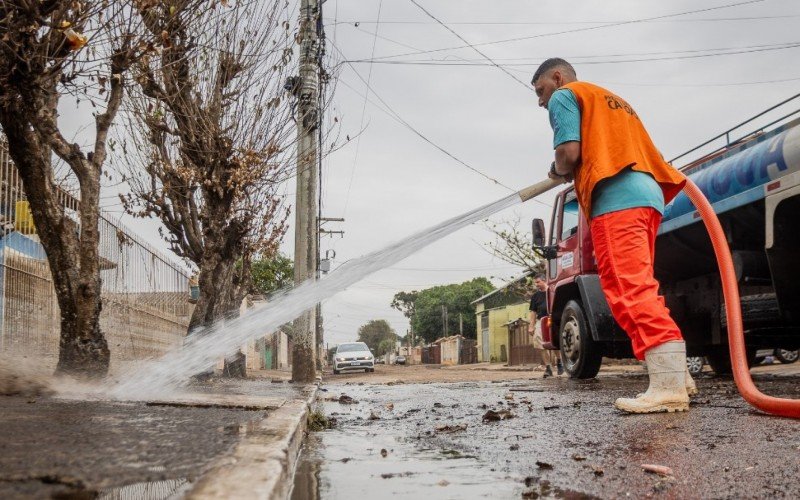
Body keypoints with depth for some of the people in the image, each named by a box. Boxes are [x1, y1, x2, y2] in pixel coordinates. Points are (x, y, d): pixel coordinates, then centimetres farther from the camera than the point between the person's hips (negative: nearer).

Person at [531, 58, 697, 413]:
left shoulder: (564, 96, 9)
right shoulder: (612, 101, 35)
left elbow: (569, 152, -7)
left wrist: (558, 171, 14)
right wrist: (572, 174, 29)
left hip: (616, 200, -9)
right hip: (648, 196, 9)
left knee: (630, 292, -16)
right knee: (639, 291, 13)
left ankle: (668, 387, -24)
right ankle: (677, 375, 11)